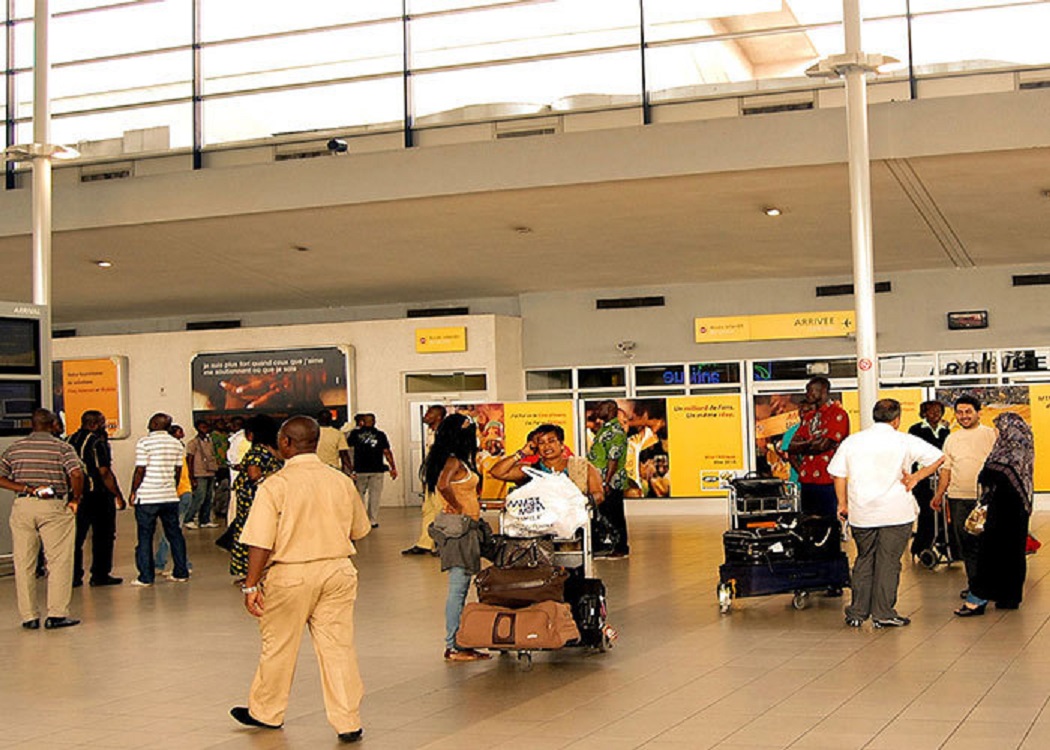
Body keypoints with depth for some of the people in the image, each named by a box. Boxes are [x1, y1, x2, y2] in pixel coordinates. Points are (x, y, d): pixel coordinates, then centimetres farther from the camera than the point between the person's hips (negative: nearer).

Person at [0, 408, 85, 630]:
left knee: (23, 563, 8)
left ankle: (28, 617, 10)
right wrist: (75, 499, -4)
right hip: (53, 507, -3)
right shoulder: (62, 447, -2)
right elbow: (76, 474, -16)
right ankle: (56, 614, -1)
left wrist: (25, 488, -2)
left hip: (22, 506, 3)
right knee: (58, 561, 2)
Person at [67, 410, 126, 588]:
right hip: (98, 495, -6)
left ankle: (73, 576, 12)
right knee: (102, 536, 4)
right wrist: (118, 496, -13)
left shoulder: (70, 441, 9)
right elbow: (105, 473, -17)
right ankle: (100, 575, 6)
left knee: (76, 537, 11)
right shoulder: (98, 442, -12)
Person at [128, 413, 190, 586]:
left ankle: (146, 577, 2)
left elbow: (140, 470, -11)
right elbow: (178, 471, 11)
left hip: (147, 497, -5)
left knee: (145, 536, 1)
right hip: (170, 497, 5)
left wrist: (133, 492, -1)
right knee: (174, 534, 11)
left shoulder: (144, 443, -9)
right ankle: (181, 573, 13)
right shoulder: (176, 444, 7)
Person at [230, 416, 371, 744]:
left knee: (279, 645, 14)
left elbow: (261, 543, -16)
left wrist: (251, 585, -12)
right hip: (338, 570, 3)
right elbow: (358, 530, 14)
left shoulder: (275, 486, -12)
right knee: (338, 646, 7)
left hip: (290, 573, -3)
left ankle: (266, 712, 32)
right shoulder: (342, 482, 2)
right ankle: (348, 722, 8)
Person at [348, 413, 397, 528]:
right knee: (375, 495, 6)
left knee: (358, 495, 11)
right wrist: (393, 468, 0)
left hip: (360, 471, 0)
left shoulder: (355, 433, 0)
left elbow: (348, 444, 15)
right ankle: (373, 521, 6)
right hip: (376, 470, 0)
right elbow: (387, 452, -4)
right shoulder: (380, 435, 0)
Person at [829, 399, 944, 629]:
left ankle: (857, 613, 16)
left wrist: (843, 503, 12)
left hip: (861, 512, 3)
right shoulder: (904, 441, -3)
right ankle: (883, 613, 6)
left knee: (864, 560, 14)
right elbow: (939, 457, -4)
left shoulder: (851, 441, 4)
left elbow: (838, 474, 4)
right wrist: (915, 478, 0)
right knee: (889, 562, 4)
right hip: (896, 511, -3)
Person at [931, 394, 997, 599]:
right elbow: (946, 469, 17)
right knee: (965, 543, 6)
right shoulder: (952, 439, 14)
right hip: (958, 498, 4)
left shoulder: (991, 435, 1)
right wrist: (940, 494, 10)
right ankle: (974, 583, 15)